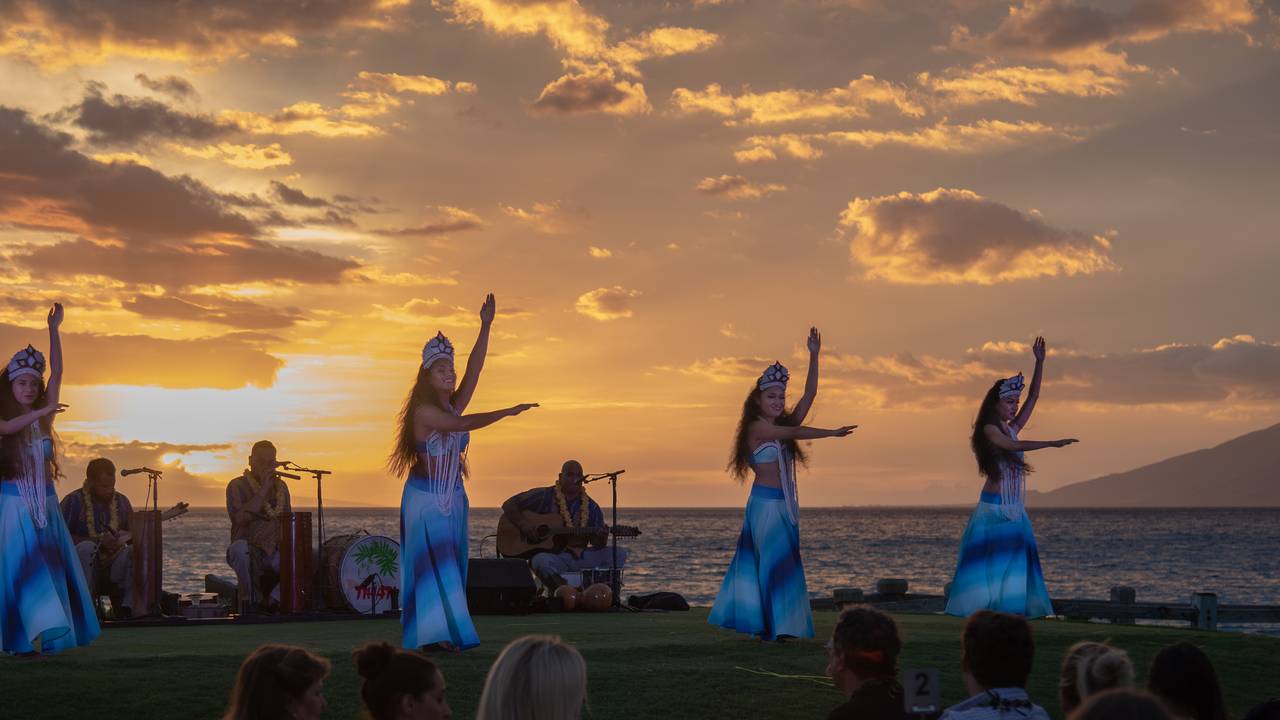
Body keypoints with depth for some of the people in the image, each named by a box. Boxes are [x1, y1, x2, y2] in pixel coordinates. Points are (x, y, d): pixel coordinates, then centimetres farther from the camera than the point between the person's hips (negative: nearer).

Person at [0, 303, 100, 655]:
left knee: (51, 568, 4)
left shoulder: (44, 415, 7)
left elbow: (57, 373, -3)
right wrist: (41, 413, -35)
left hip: (45, 501, 4)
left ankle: (50, 631, 9)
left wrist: (53, 330, -10)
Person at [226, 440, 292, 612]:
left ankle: (271, 601, -9)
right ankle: (249, 600, -19)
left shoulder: (280, 486, 14)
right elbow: (241, 519, -20)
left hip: (274, 554, 4)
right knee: (239, 547, -39)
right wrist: (264, 490, -18)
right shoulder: (238, 486, -3)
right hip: (248, 553, -4)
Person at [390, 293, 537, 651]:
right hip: (425, 497, -7)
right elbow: (464, 425, -24)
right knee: (432, 563, -9)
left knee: (450, 564, 5)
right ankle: (436, 631, -10)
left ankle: (446, 630, 5)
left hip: (453, 497, 7)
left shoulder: (454, 405, 9)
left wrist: (486, 327, -8)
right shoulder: (424, 411, -12)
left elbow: (475, 368, 0)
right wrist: (508, 412, -27)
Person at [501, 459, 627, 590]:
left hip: (581, 557, 4)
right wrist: (524, 526, -15)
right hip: (552, 556, -4)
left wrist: (601, 539, -17)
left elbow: (596, 544, 8)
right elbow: (508, 505, 0)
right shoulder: (544, 497, 1)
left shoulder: (591, 507, 10)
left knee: (620, 554, -15)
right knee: (541, 561, -40)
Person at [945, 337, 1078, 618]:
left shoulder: (1012, 428, 13)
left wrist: (1040, 362, 5)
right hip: (993, 507, -7)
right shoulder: (989, 429, -6)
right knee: (991, 562, -7)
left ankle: (1011, 611, 3)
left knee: (1015, 561, 2)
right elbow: (1013, 446, -23)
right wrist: (1052, 443, -27)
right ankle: (983, 613, -7)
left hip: (1015, 508, 7)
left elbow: (1033, 397, 12)